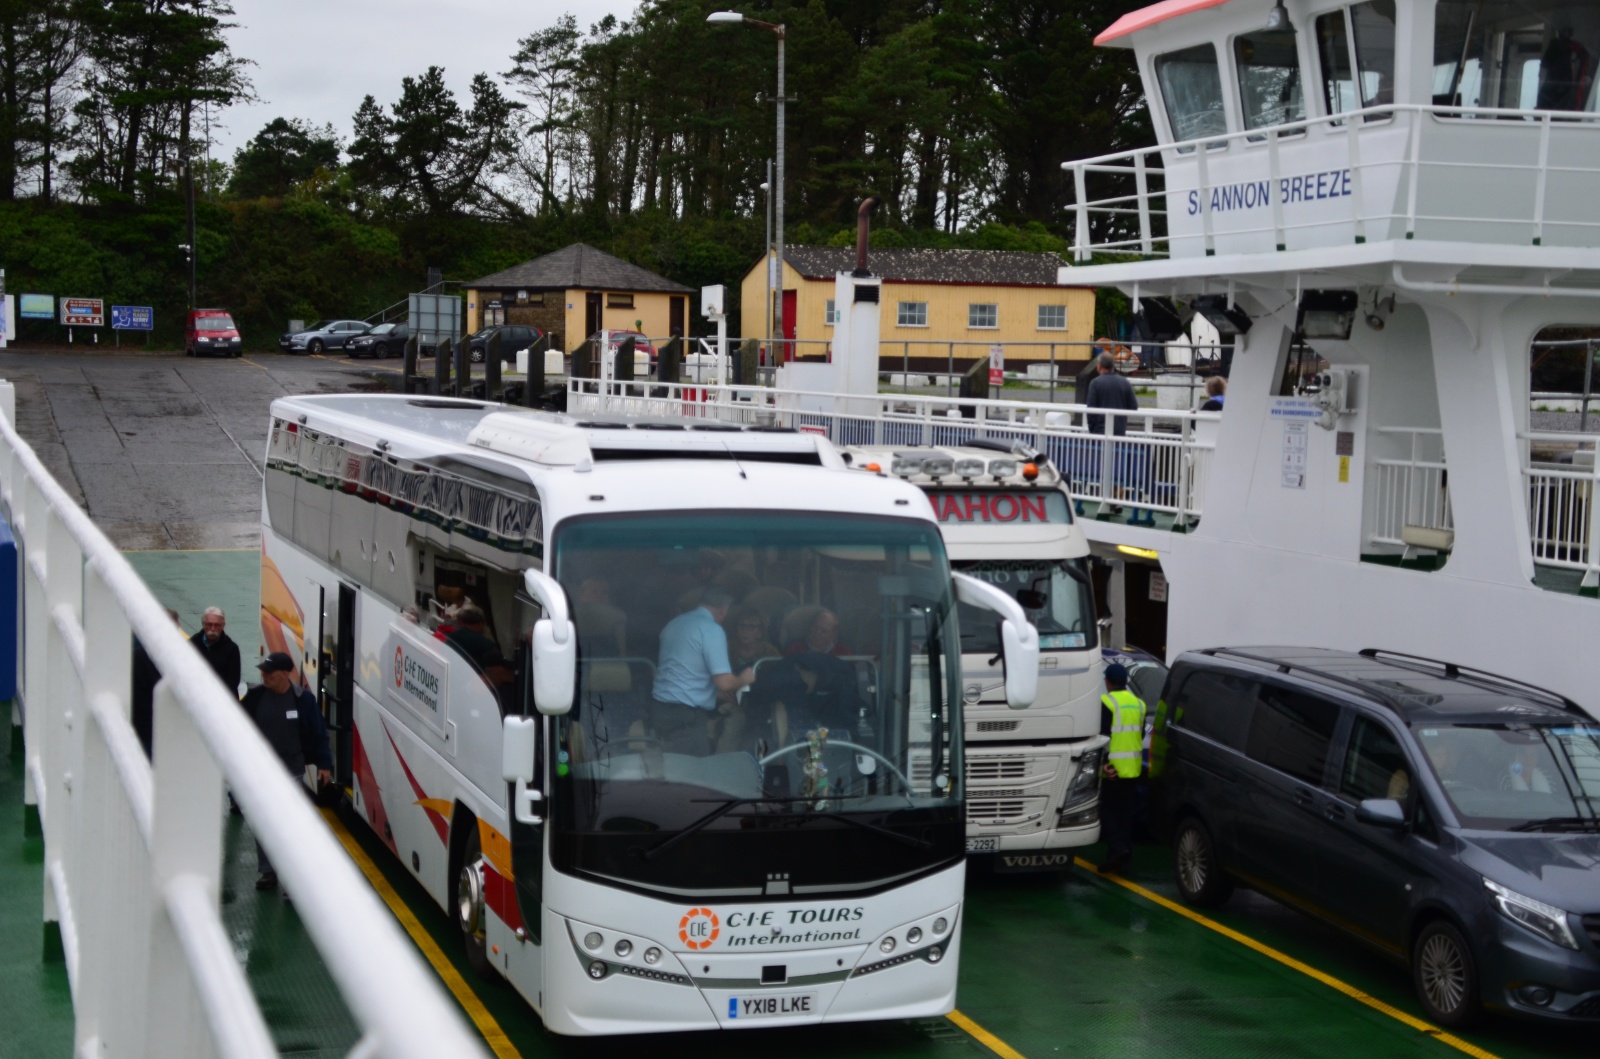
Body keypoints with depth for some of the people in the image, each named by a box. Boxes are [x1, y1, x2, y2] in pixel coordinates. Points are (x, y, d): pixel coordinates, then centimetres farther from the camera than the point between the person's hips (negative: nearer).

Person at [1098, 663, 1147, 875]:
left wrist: (1104, 762, -20)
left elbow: (1103, 736, -18)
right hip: (1132, 768, 6)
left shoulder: (1107, 703, -12)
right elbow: (1140, 735, 15)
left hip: (1111, 769, -6)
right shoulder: (1138, 704, 10)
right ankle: (1124, 857, 13)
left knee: (1107, 810, 2)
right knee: (1125, 812, 11)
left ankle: (1118, 849, -14)